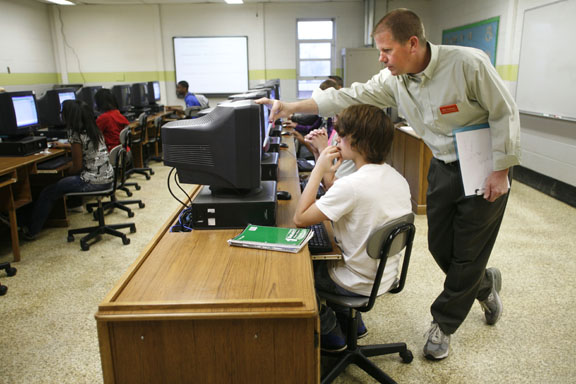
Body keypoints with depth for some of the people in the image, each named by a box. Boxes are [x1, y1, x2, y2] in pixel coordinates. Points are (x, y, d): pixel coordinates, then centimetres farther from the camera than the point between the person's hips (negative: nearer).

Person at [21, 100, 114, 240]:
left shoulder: (76, 134, -15)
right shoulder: (94, 129, 9)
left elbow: (77, 167, -12)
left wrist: (66, 173, 9)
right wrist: (64, 145, 39)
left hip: (93, 181, -8)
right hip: (108, 177, 8)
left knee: (47, 193, 8)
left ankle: (31, 230, 21)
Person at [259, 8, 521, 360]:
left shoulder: (467, 63, -24)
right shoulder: (394, 81, -7)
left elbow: (504, 113, -17)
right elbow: (351, 97, -6)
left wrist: (500, 172, -16)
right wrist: (293, 107, -12)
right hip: (444, 168, 6)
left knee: (467, 254, 3)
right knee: (440, 247, 11)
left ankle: (443, 324, 23)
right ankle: (485, 285, 42)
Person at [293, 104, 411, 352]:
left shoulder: (351, 185, -31)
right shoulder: (398, 178, -4)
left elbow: (300, 218, -23)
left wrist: (319, 170, -19)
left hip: (359, 286, -8)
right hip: (386, 276, 8)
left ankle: (331, 333, 28)